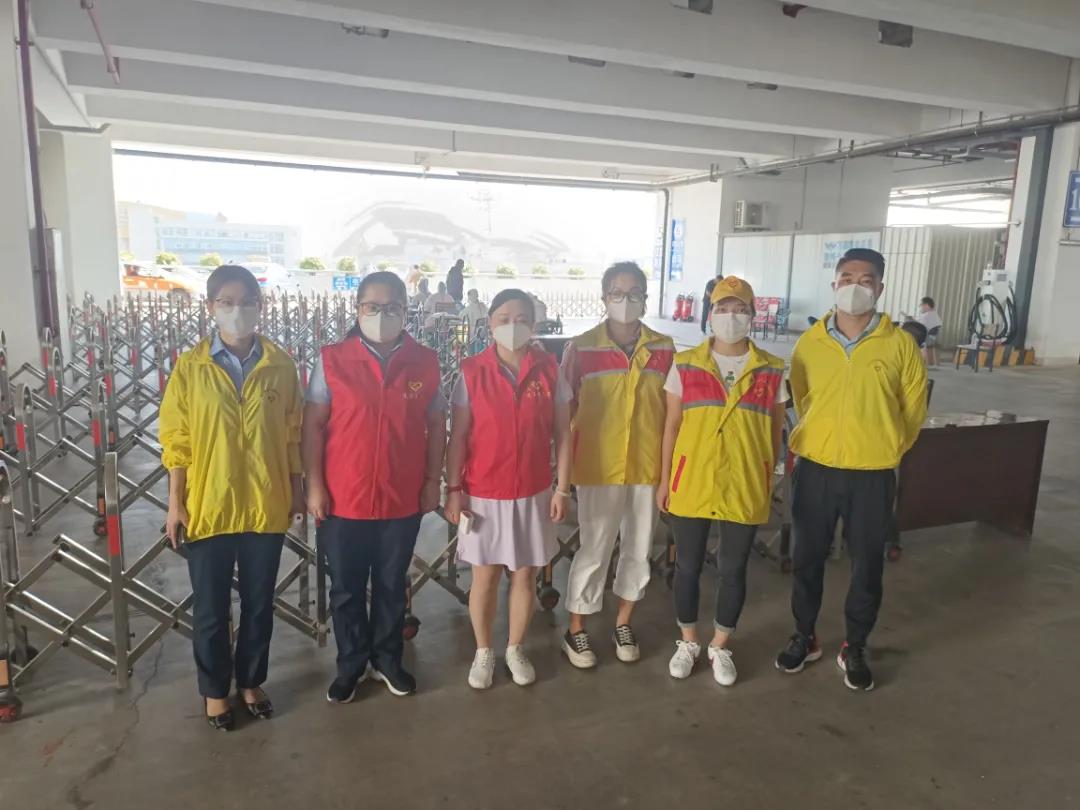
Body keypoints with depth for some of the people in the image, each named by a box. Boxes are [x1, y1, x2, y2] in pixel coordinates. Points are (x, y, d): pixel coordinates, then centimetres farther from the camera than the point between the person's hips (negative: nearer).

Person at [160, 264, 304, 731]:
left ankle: (251, 682, 36)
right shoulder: (190, 367, -4)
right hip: (207, 507, -1)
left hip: (266, 505, 1)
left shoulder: (280, 365, -2)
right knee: (210, 609, 13)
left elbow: (293, 433, 4)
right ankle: (215, 690, 34)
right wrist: (176, 503, -3)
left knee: (259, 603, 15)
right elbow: (176, 440, -2)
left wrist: (296, 488, 4)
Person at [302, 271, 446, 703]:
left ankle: (387, 659, 36)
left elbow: (436, 424, 4)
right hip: (343, 499, -1)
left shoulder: (425, 363, -2)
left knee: (392, 586, 17)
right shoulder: (331, 360, -6)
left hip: (403, 500, 1)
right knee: (346, 589, 14)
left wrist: (433, 480, 1)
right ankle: (351, 664, 34)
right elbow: (313, 425, -4)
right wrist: (314, 485, -7)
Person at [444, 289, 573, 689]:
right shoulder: (472, 371, -7)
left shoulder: (549, 370, -4)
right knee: (485, 577, 11)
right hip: (483, 494, -1)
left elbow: (562, 433, 0)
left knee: (525, 575, 13)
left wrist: (562, 488, -1)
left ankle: (515, 649, 33)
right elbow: (458, 436, -4)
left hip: (533, 493, 1)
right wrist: (453, 489, -7)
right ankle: (483, 651, 31)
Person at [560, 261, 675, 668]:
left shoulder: (664, 348, 2)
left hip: (648, 465, 3)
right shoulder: (581, 348, -6)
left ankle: (623, 623, 36)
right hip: (598, 466, -3)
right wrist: (564, 461, -4)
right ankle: (576, 630, 25)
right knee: (595, 550, 5)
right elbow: (564, 408, 0)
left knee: (639, 548, 15)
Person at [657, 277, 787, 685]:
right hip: (692, 482, 0)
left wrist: (770, 481, 7)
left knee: (733, 568, 12)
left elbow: (775, 431, 7)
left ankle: (720, 647, 32)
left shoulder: (772, 371, 1)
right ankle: (688, 642, 32)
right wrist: (664, 480, 2)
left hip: (745, 486, 1)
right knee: (687, 566, 10)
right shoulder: (685, 365, -1)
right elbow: (671, 425, 2)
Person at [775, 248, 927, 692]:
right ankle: (805, 637, 31)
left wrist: (883, 448, 7)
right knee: (807, 557, 12)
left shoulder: (900, 345, -6)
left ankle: (854, 649, 29)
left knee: (867, 564, 10)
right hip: (815, 468, 1)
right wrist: (822, 439, 11)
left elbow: (914, 406, 3)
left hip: (872, 474, -1)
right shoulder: (809, 342, -3)